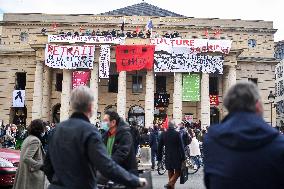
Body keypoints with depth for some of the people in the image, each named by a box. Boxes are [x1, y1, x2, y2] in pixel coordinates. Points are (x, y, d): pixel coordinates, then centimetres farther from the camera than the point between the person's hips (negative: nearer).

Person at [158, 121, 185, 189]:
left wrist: (159, 158, 13)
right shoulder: (177, 134, -9)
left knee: (170, 173, 13)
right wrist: (183, 157, -4)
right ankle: (170, 183, -15)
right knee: (177, 172, 4)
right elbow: (181, 146, -10)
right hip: (177, 157, -4)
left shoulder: (163, 134, 2)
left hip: (168, 157, 4)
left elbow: (160, 147, 6)